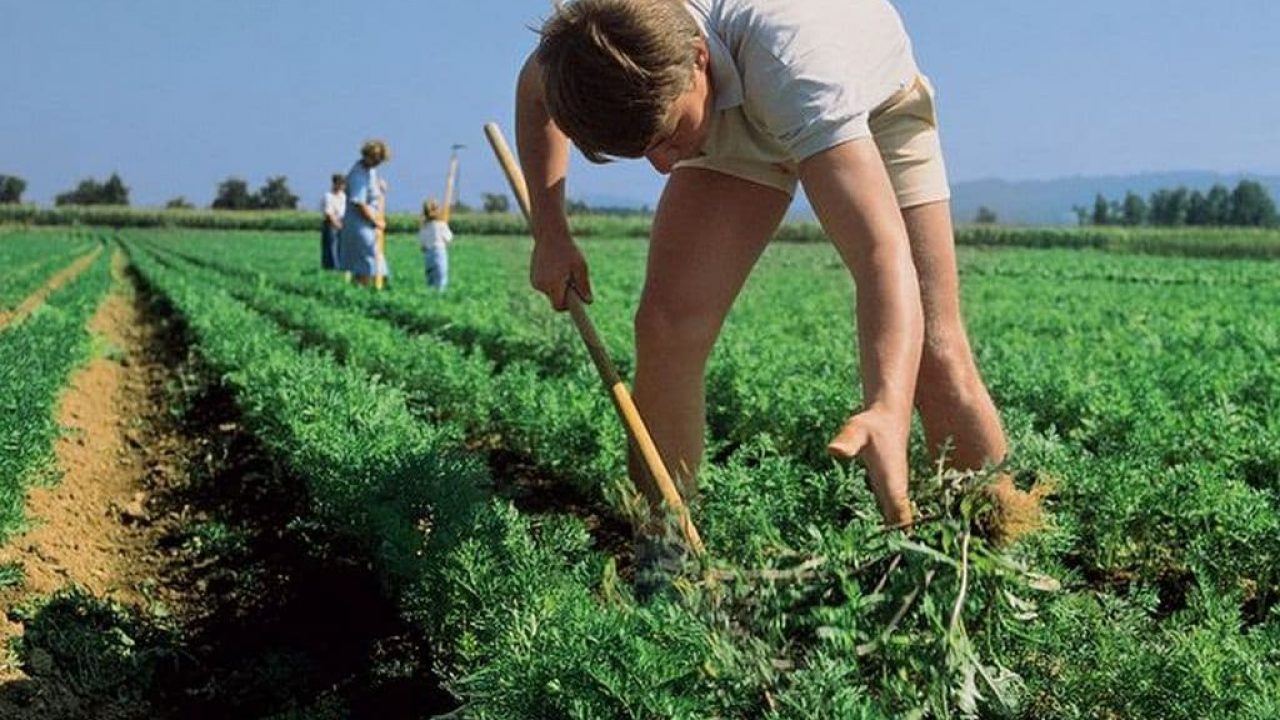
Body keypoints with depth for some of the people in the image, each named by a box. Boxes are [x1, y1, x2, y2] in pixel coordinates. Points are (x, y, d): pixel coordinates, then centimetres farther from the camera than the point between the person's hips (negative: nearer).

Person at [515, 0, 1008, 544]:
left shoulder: (789, 54, -46)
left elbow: (884, 255, -53)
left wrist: (887, 413, -68)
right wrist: (550, 231, -9)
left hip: (875, 106, -3)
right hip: (735, 117, 4)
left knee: (935, 356, -15)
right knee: (668, 325, -18)